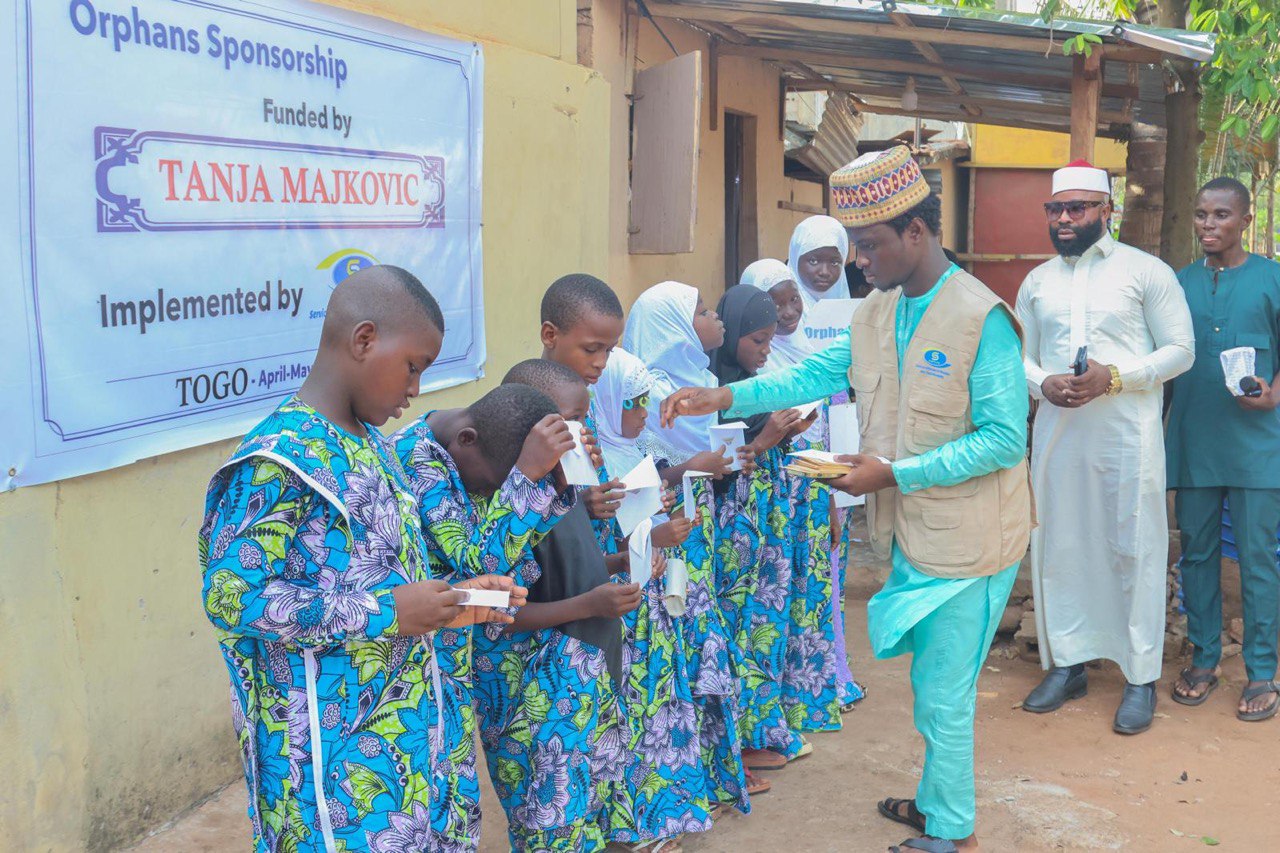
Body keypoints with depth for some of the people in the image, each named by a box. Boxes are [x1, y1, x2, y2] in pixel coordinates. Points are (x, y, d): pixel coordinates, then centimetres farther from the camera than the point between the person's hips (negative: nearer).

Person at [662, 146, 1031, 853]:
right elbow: (818, 374, 9)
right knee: (936, 684, 22)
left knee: (943, 694, 4)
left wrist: (895, 474, -23)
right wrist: (724, 397, -3)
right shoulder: (876, 314, 5)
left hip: (964, 542, -8)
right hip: (911, 533, 8)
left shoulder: (982, 318, -20)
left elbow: (1004, 438, -22)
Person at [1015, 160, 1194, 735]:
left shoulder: (1146, 272, -1)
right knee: (1058, 548, 8)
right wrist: (1043, 383, -8)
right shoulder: (1037, 282, 12)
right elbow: (1019, 356, 15)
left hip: (1127, 434, -4)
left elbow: (1180, 349, -3)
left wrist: (1114, 377, -17)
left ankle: (1141, 678, 10)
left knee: (1135, 551, 0)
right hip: (1057, 432, 4)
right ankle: (1066, 664, 22)